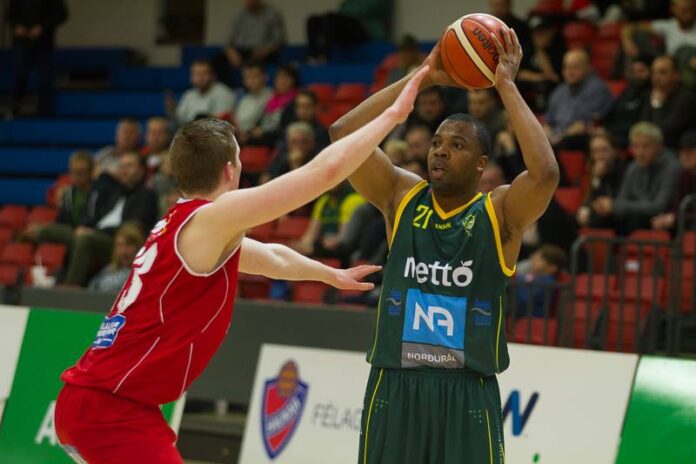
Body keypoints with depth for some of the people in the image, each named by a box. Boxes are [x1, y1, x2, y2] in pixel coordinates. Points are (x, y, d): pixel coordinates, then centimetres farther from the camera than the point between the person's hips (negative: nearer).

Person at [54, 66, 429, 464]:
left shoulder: (188, 227, 14)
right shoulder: (209, 218, -14)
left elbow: (273, 257, 36)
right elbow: (325, 170, -17)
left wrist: (330, 275, 52)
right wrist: (394, 114, -8)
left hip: (95, 401, 10)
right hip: (109, 409, -10)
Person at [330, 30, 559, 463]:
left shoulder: (500, 212, -2)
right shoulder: (402, 197, 6)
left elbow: (546, 172, -23)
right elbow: (343, 134, -5)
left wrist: (506, 86, -16)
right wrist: (422, 77, -6)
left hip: (467, 395, -2)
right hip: (394, 389, 3)